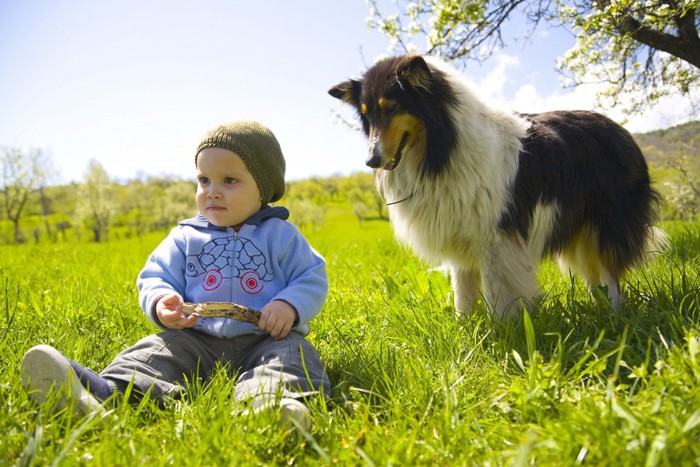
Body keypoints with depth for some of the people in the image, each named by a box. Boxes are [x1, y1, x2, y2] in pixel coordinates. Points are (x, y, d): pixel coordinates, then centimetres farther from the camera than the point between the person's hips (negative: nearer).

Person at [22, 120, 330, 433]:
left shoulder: (281, 235, 5)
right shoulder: (185, 237, 12)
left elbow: (313, 280, 5)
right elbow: (154, 278, 11)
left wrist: (290, 305, -18)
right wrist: (160, 304, -14)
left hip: (267, 338, -2)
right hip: (199, 338, 3)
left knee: (294, 354, -32)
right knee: (157, 351, -22)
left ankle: (271, 397, -62)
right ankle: (106, 392, -47)